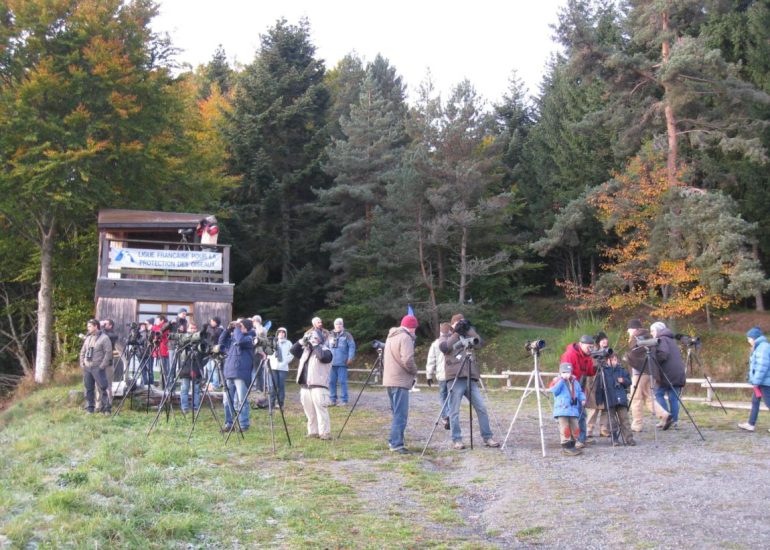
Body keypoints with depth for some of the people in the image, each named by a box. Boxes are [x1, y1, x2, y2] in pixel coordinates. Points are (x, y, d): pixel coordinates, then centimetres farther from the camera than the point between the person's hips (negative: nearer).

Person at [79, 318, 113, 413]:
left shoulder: (104, 338, -6)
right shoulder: (88, 338, 16)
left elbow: (108, 353, -12)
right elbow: (83, 351, 22)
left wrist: (102, 366, -16)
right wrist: (82, 362, 9)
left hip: (98, 368, -7)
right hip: (86, 367, 7)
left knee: (102, 388, -8)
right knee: (88, 389, 9)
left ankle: (106, 408, -4)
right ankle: (89, 408, 15)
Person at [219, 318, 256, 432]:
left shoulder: (249, 338, -3)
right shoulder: (233, 338, 18)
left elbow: (240, 340, -23)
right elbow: (222, 341, 24)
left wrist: (236, 328, -8)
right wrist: (228, 329, 13)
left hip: (241, 375, -7)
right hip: (229, 374, 7)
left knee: (241, 401, -4)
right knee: (227, 400, 8)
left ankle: (243, 425, 2)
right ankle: (229, 423, 17)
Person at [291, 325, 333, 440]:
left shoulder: (325, 350, -2)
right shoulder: (306, 350, 21)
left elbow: (323, 357, -23)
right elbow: (293, 351, 16)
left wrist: (315, 345, -13)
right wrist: (301, 341, 4)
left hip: (318, 386, -7)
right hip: (305, 386, 7)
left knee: (321, 410, -11)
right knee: (309, 412, 9)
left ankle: (325, 433, -10)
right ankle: (313, 432, 16)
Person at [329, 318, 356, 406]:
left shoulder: (347, 335, 5)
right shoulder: (330, 336, 17)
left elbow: (352, 346, -2)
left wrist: (350, 358, -11)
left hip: (342, 363, -4)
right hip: (331, 363, 4)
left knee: (343, 381, -5)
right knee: (331, 381, 3)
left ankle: (344, 400, -1)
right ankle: (333, 400, 10)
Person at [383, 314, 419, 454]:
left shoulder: (391, 336, 17)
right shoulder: (405, 338, -12)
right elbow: (407, 360, -23)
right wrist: (414, 371, -5)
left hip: (389, 380, 9)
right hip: (400, 381, -9)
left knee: (396, 413, 16)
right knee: (401, 414, -8)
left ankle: (393, 441, 19)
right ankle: (396, 444, -11)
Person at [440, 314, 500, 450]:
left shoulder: (468, 337, 20)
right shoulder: (445, 337, 12)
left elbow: (480, 343, 3)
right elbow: (443, 347, -10)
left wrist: (470, 330, -4)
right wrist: (456, 333, -10)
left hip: (471, 378, 3)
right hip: (455, 378, -3)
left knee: (481, 408, 1)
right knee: (454, 411, -4)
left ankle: (487, 437, 8)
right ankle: (456, 440, 1)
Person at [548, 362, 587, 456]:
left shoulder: (575, 381, 15)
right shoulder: (557, 381, -1)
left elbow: (580, 392, 20)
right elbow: (554, 390, -17)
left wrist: (583, 399, 0)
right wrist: (561, 380, -18)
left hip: (573, 409, 6)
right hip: (562, 410, -6)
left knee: (575, 428, 10)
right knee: (565, 429, -9)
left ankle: (572, 446, 20)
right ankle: (566, 447, -3)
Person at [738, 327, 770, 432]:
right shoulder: (759, 347, 15)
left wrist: (756, 380, -21)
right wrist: (754, 380, 17)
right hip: (761, 381, 10)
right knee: (755, 401, 12)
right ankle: (751, 424, 16)